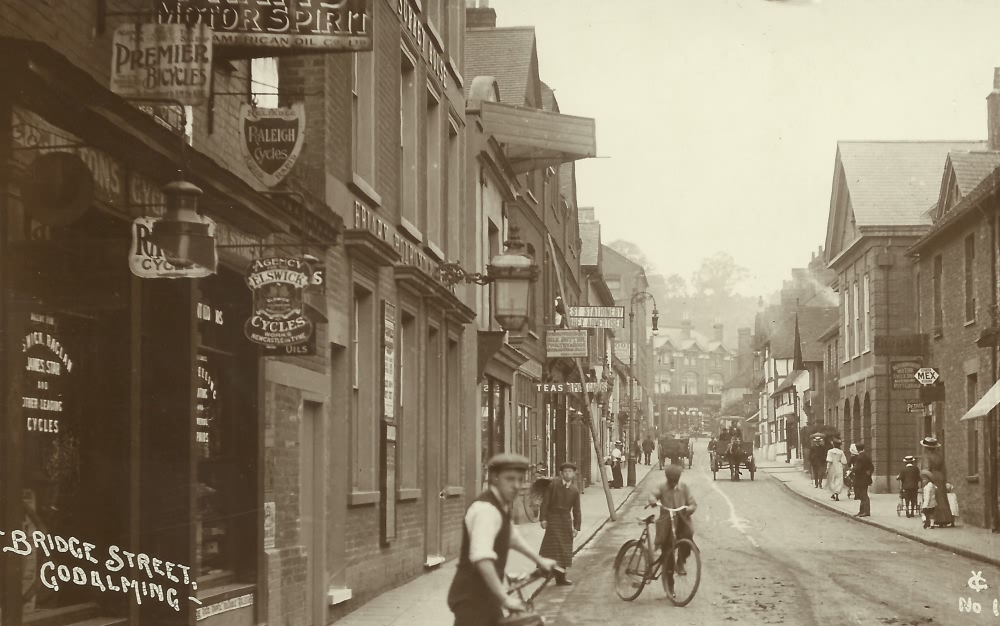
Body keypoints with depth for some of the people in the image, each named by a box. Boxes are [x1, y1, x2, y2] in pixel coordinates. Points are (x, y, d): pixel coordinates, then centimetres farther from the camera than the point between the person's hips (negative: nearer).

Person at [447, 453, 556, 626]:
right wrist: (504, 598, -37)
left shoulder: (501, 505, 10)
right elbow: (481, 558, -36)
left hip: (486, 598, 10)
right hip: (471, 599, -10)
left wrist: (539, 560, 35)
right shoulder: (486, 509, -22)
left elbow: (512, 537, 32)